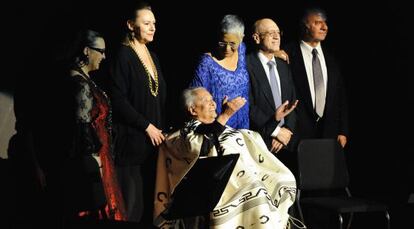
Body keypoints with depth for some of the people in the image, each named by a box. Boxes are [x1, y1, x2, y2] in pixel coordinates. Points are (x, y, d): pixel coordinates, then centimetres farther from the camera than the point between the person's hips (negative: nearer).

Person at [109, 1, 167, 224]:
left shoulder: (151, 56, 15)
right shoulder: (123, 55, -9)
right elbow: (118, 100, -15)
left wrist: (161, 129, 9)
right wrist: (147, 126, -14)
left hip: (154, 138, 7)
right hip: (132, 139, -7)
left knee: (150, 197, 5)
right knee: (132, 201, -7)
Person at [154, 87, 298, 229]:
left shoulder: (222, 127, 26)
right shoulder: (187, 133, 4)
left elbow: (256, 140, 31)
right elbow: (201, 146, -18)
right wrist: (226, 114, -19)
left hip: (250, 177, 8)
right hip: (225, 184, -8)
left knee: (284, 184, -13)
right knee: (257, 195, -32)